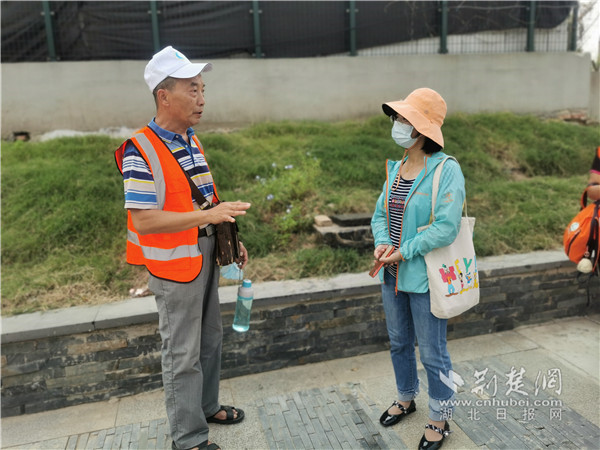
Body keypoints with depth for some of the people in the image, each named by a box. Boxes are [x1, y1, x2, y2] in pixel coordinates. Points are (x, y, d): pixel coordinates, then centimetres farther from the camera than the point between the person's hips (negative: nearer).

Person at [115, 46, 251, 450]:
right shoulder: (140, 151, -19)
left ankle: (207, 406, 42)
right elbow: (143, 220, -25)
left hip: (205, 256, 8)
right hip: (174, 265, -8)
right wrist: (208, 215, -31)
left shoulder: (192, 141, 8)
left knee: (210, 338, 21)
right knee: (182, 354, 5)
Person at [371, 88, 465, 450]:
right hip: (392, 275, 7)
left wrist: (404, 252, -19)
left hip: (425, 278, -7)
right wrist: (382, 243, -8)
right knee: (399, 342, 22)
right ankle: (406, 399, 46)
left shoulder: (446, 170, -16)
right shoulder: (396, 168, 6)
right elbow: (380, 213, 11)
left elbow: (447, 228, -22)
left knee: (432, 352, 9)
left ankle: (441, 420, 31)